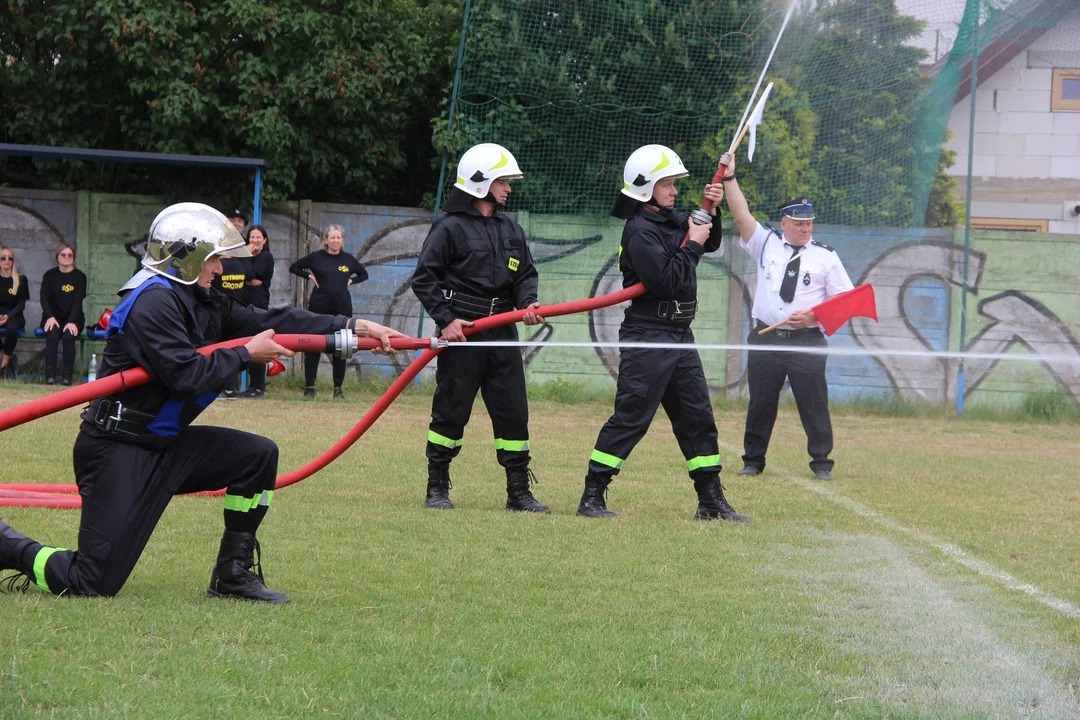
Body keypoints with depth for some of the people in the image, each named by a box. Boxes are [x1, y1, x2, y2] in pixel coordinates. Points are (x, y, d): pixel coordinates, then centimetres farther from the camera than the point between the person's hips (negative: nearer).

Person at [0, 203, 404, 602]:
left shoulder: (201, 302, 10)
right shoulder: (154, 303, -18)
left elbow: (270, 322, 9)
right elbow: (187, 376, -25)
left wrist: (354, 327, 4)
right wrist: (247, 354, -13)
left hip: (166, 446, 10)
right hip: (120, 452, -10)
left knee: (259, 455, 4)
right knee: (94, 584, -14)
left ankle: (233, 575, 11)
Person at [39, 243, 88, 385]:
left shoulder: (80, 276, 1)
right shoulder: (49, 276, 5)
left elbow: (78, 301, -9)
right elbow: (44, 299, -4)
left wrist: (71, 322, -24)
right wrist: (50, 317, -22)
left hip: (73, 319, -1)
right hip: (53, 318, 1)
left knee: (68, 336, -31)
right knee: (52, 334, -30)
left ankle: (67, 376, -30)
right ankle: (50, 375, -32)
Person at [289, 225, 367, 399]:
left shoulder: (348, 259, 7)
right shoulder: (316, 257, 0)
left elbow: (364, 274, 21)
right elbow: (294, 268, 10)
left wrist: (351, 281, 5)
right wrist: (309, 276, -2)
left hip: (342, 307, 2)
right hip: (319, 307, -2)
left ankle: (338, 388, 10)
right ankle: (309, 386, 3)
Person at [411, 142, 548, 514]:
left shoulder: (510, 229, 15)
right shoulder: (450, 228, -5)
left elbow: (526, 273, 21)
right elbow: (424, 277, -6)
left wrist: (527, 303, 0)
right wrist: (445, 319, -14)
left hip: (502, 333, 6)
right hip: (461, 333, -6)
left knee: (513, 412, 3)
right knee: (451, 412, 1)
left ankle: (518, 491, 9)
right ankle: (437, 488, 12)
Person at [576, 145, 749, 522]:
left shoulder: (672, 220, 11)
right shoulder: (639, 230, -15)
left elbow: (710, 243, 25)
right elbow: (665, 279, -23)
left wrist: (710, 212, 7)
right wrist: (692, 243, -14)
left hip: (679, 335, 9)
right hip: (648, 335, -9)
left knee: (698, 416, 10)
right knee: (631, 417, -8)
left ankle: (711, 501, 16)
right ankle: (592, 497, -4)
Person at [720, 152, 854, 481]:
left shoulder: (825, 256, 4)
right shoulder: (766, 243, 8)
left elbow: (844, 300, 1)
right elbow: (741, 215, -2)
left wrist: (813, 315, -13)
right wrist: (729, 178, -11)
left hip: (807, 340, -2)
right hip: (765, 339, 2)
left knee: (814, 402, -3)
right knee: (760, 402, 6)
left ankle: (821, 463, 7)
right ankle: (753, 461, 16)